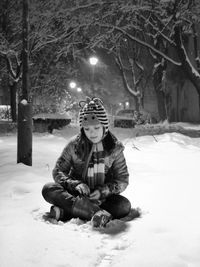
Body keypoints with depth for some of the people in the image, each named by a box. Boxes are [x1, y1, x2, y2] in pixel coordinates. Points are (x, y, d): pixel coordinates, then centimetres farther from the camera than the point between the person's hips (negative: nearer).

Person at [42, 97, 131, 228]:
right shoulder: (74, 144, -5)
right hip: (77, 194, 0)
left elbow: (123, 180, -2)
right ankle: (96, 212, -40)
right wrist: (76, 184, -20)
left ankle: (67, 212, -32)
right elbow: (58, 171, -1)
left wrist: (103, 191, -19)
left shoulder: (115, 147, -5)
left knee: (124, 206, -29)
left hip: (102, 197, 0)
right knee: (48, 189, -25)